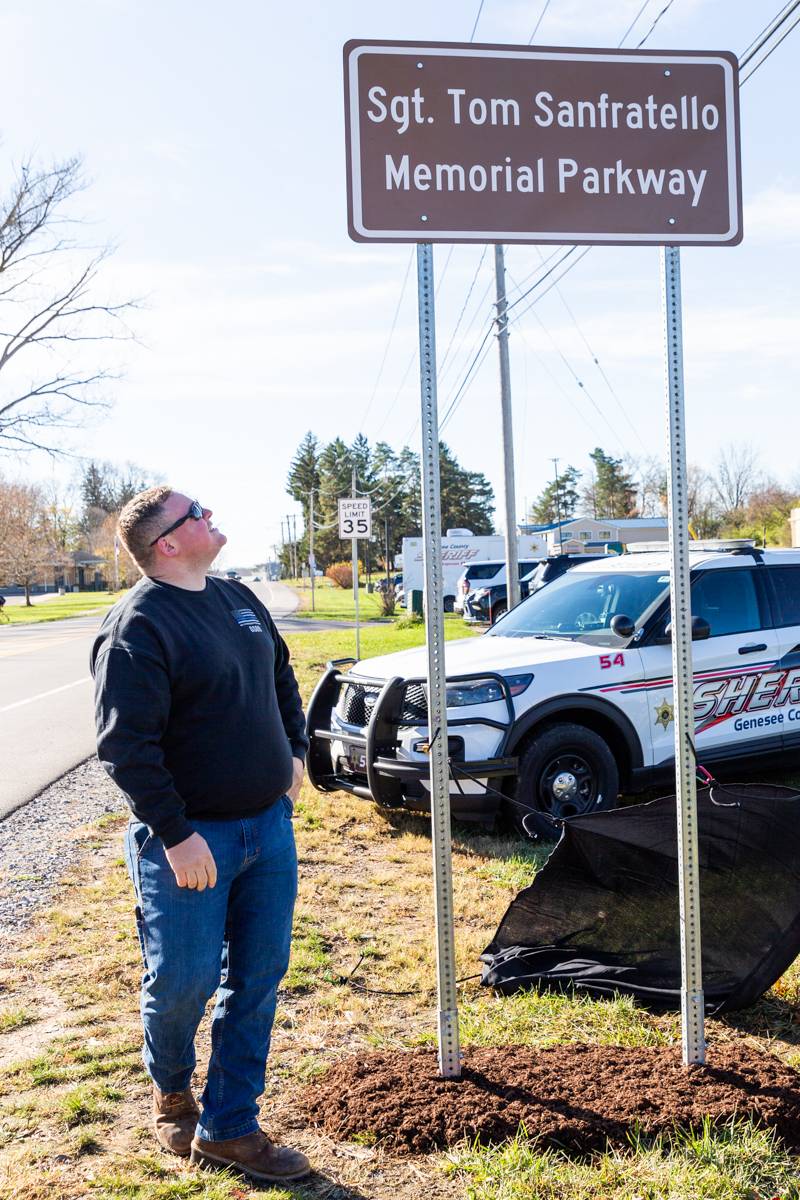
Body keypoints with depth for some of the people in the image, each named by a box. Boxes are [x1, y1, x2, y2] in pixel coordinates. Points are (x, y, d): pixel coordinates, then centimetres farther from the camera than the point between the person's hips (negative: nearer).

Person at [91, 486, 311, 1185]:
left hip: (269, 824, 7)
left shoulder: (239, 600, 8)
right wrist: (176, 835, -21)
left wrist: (295, 750, 19)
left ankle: (228, 1128, 22)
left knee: (258, 981, 9)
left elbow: (283, 676, 25)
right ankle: (171, 1091, 34)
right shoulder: (139, 625, -16)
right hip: (190, 838, -7)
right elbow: (126, 744, -20)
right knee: (183, 980, 2)